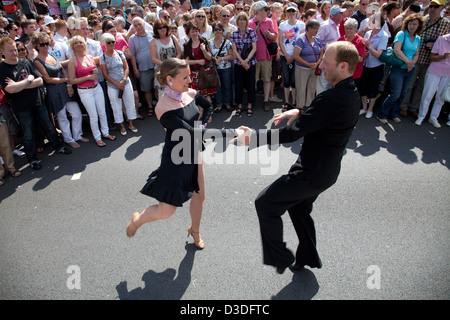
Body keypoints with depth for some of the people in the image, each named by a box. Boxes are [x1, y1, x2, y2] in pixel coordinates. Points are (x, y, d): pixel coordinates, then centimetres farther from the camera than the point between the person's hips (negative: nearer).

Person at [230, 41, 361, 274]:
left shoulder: (332, 99, -29)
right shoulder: (352, 94, 2)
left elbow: (292, 133, -30)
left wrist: (253, 137, -25)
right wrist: (300, 113, 7)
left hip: (311, 173, -10)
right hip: (327, 169, 10)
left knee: (265, 203, 0)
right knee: (299, 208, 28)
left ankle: (279, 257, 17)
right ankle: (308, 257, 45)